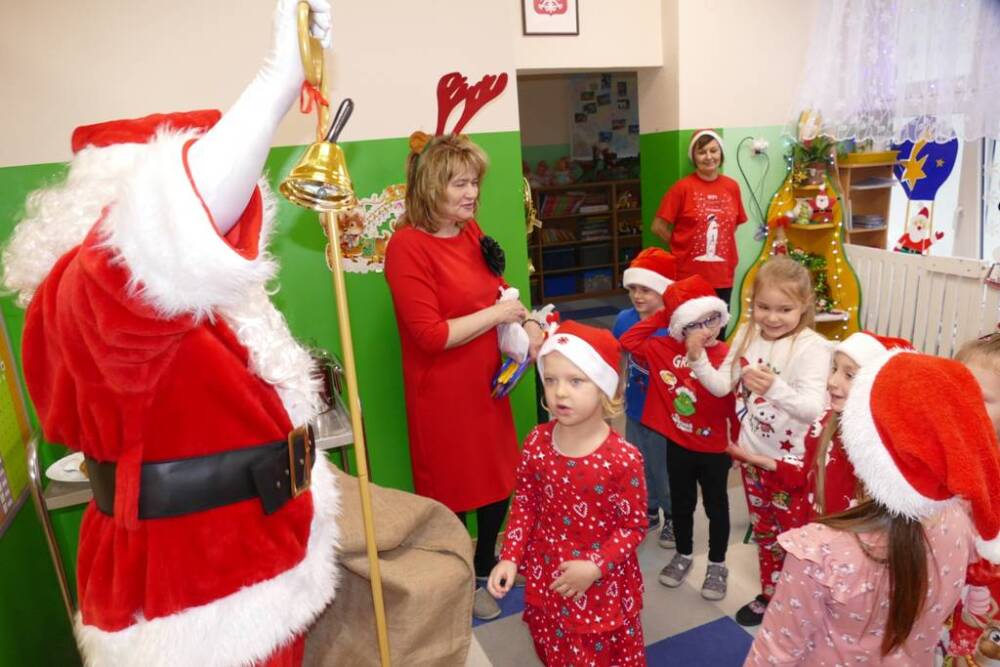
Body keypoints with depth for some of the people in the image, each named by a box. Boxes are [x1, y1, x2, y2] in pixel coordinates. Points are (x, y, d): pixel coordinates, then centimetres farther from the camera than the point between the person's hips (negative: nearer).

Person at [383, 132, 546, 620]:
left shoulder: (471, 232, 4)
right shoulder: (407, 246, -20)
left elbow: (498, 289, 16)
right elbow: (431, 335, -24)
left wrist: (526, 323, -2)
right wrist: (496, 314, -18)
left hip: (487, 381, 8)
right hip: (442, 392, -8)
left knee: (499, 481, 21)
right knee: (451, 492, 12)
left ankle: (486, 566, 46)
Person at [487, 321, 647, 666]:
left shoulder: (622, 458, -24)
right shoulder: (537, 442, -12)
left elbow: (634, 526, -14)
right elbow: (524, 502, 0)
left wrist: (594, 567, -23)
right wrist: (510, 557, -6)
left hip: (602, 586, -4)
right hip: (547, 578, 4)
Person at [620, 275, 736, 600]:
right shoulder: (666, 349, -7)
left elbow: (738, 406, -12)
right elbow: (628, 341, -4)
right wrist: (657, 318, -9)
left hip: (714, 449, -3)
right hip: (677, 446, 3)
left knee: (716, 507, 17)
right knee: (682, 504, 21)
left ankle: (717, 565, 35)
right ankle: (683, 555, 43)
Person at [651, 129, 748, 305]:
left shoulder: (732, 186, 5)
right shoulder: (683, 187, -8)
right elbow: (658, 226, -6)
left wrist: (720, 244, 7)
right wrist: (683, 246, -1)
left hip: (723, 276, 4)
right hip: (689, 276, -4)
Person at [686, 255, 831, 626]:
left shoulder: (811, 347, -21)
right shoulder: (747, 336, -3)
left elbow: (813, 408, -32)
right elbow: (722, 386, 0)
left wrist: (775, 388, -49)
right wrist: (698, 359, -16)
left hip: (793, 460, -6)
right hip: (753, 454, 6)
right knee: (764, 532, 23)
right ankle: (769, 594, 42)